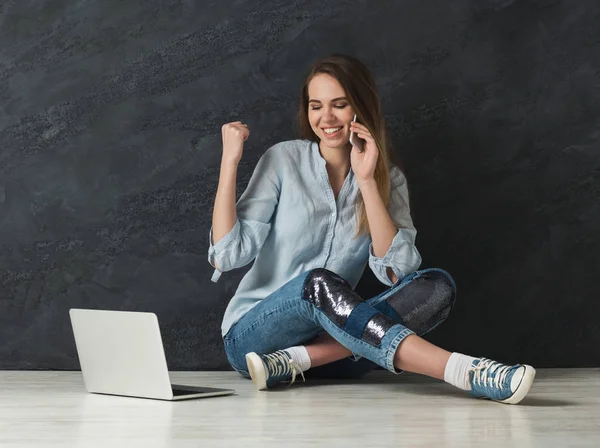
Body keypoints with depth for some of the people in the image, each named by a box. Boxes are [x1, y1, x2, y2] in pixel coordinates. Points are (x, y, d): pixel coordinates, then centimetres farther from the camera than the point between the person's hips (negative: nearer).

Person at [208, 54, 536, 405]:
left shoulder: (389, 179, 7)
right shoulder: (283, 160, 0)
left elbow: (396, 271, -11)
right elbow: (228, 255, -9)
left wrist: (366, 180, -14)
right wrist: (230, 160, -13)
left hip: (330, 340, 3)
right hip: (253, 335, -3)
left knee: (436, 286, -21)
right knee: (318, 283, -36)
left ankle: (294, 360, -34)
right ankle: (465, 372, -45)